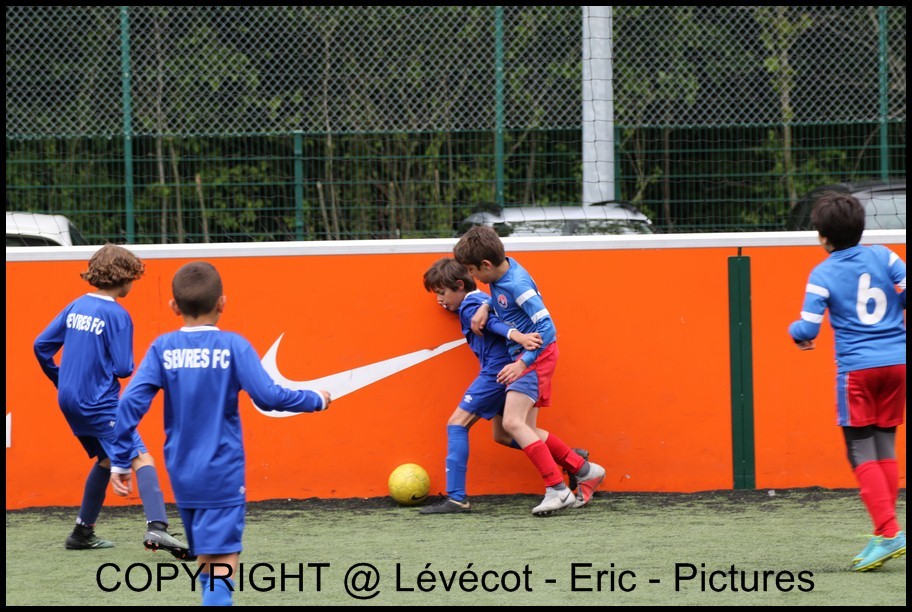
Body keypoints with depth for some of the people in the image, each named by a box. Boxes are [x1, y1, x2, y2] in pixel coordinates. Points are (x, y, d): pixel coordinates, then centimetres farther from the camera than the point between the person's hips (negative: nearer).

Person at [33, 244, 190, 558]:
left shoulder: (76, 307, 8)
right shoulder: (117, 315, -13)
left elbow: (41, 345, 10)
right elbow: (123, 368, -16)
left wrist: (60, 379, 24)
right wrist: (128, 365, 8)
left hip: (69, 401, 8)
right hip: (99, 404, -8)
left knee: (107, 458, 25)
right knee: (141, 458, -13)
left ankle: (82, 532, 28)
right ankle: (156, 527, -33)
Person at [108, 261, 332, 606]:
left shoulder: (163, 348, -1)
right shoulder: (233, 346, -9)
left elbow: (131, 403, -7)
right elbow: (268, 396, -13)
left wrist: (119, 462, 0)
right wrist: (316, 400, 4)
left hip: (182, 474, 4)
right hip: (222, 474, -4)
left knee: (206, 561, 18)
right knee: (223, 563, -8)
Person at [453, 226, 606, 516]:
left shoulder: (517, 284, -23)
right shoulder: (503, 269, 4)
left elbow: (546, 326, -25)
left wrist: (522, 363, -28)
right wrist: (485, 306, 6)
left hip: (535, 354, -10)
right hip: (522, 354, 10)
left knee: (513, 422, -18)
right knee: (526, 430, 9)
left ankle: (558, 489, -19)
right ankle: (584, 470, 16)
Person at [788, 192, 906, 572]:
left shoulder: (823, 274, -6)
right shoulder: (882, 257, 4)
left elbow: (808, 329, -9)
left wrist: (795, 333, 13)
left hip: (857, 369, -4)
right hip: (896, 362, 4)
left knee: (862, 454, -1)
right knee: (885, 448, 11)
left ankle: (888, 533, -14)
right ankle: (884, 535, 10)